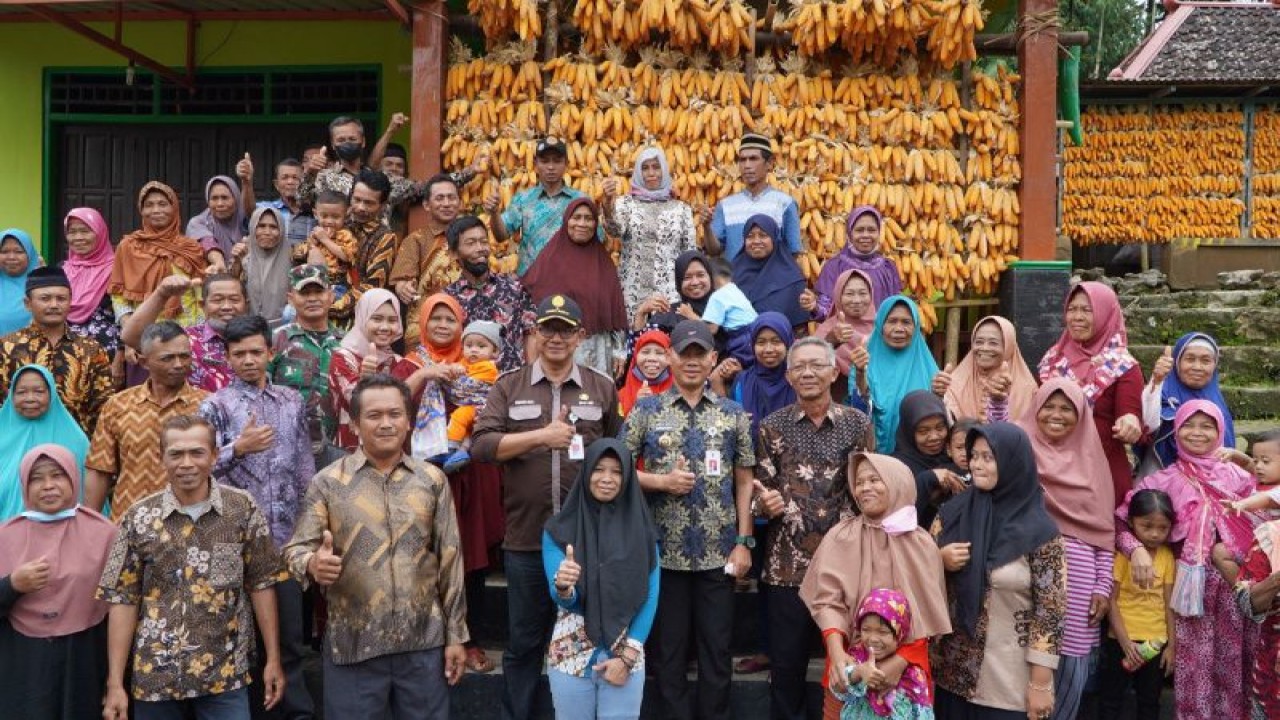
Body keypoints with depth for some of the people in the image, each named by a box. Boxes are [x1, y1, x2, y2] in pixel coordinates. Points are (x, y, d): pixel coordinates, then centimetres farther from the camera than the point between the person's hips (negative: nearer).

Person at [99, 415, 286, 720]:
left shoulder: (242, 509, -3)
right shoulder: (139, 519, -2)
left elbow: (261, 584, 2)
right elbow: (123, 600, -1)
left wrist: (273, 659, 0)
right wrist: (115, 684, -3)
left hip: (226, 675, -1)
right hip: (155, 676, 1)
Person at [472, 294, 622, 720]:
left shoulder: (602, 389, 7)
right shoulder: (509, 387, 4)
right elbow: (480, 446, -8)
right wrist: (542, 435, -14)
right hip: (526, 539, 0)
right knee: (524, 642, 12)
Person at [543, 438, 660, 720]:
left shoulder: (641, 528, -1)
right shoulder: (559, 528, -4)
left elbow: (650, 597, 0)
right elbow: (564, 600, -10)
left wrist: (627, 656, -7)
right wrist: (562, 587, -32)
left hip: (626, 654, 1)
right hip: (570, 656, 0)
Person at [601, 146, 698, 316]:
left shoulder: (681, 208, 9)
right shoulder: (626, 203, 5)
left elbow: (691, 253, 9)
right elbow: (615, 230, -16)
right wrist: (608, 204, -36)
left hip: (671, 292, 1)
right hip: (633, 291, -1)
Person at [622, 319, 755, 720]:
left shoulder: (733, 415, 5)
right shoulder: (646, 411, 1)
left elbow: (744, 482, 6)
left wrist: (743, 542, -1)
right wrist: (661, 481, -13)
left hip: (718, 552, 1)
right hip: (665, 551, -1)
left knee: (717, 648, 8)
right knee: (670, 648, 9)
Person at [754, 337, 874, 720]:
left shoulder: (858, 424, 3)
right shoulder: (772, 426, 3)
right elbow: (760, 491, 6)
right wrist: (766, 504, -16)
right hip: (787, 566, 0)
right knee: (786, 666, 8)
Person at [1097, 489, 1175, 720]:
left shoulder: (1168, 556, 0)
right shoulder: (1121, 553, -12)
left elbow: (1169, 603, 3)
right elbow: (1112, 601, -12)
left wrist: (1171, 645, 2)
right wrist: (1126, 642, -16)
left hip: (1157, 642, 4)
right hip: (1122, 641, -4)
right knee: (1111, 701, 7)